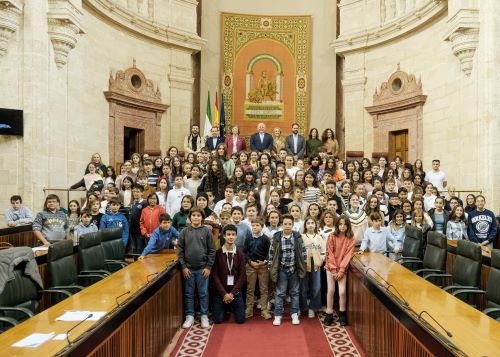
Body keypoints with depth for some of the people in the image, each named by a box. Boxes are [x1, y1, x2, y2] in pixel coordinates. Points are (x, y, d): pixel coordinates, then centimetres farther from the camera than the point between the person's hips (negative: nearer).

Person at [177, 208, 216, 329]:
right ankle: (190, 316, 22)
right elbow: (180, 250, 1)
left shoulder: (207, 231, -2)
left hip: (203, 268, -1)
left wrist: (208, 267, -6)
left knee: (203, 293, 8)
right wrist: (183, 266, -5)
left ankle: (204, 316, 20)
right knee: (188, 294, 10)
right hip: (188, 268, 1)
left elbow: (212, 250, -2)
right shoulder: (185, 231, 1)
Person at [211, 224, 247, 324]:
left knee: (240, 319, 1)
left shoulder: (240, 254, 0)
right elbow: (215, 275, -8)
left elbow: (242, 276, -2)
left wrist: (232, 293, -11)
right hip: (220, 292, -1)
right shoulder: (217, 253, -6)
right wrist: (224, 293, -14)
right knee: (217, 320, -1)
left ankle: (232, 308, 32)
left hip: (235, 292, 1)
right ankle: (226, 309, 30)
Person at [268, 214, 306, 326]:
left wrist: (303, 266, 1)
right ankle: (278, 315, 14)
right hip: (281, 269, -1)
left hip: (295, 269, 1)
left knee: (295, 292, 11)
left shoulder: (298, 237, -3)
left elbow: (303, 252, 3)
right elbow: (271, 253, 0)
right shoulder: (276, 237, -6)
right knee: (280, 293, 5)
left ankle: (294, 315, 22)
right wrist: (271, 268, -1)